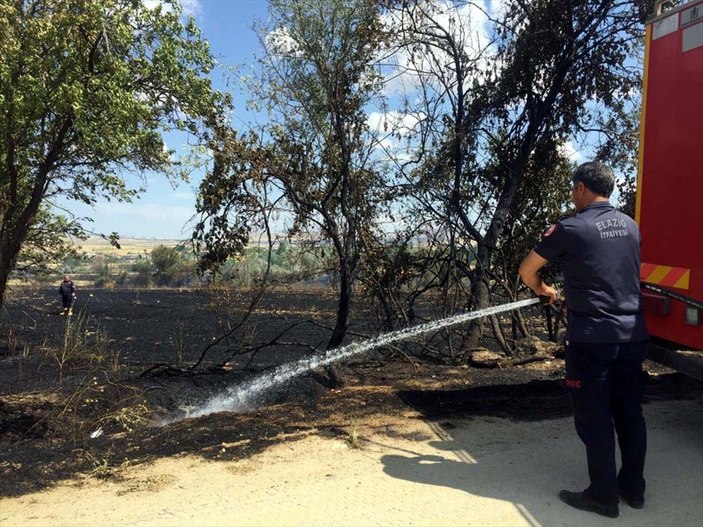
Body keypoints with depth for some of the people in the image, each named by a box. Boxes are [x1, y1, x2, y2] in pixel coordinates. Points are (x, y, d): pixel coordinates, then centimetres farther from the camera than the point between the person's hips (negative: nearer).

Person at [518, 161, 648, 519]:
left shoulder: (570, 228, -10)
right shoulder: (630, 226, 9)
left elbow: (527, 270, -1)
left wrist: (543, 290, 20)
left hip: (592, 337, -6)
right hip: (632, 334, 7)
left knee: (594, 417, 4)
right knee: (629, 412, 16)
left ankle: (603, 495, 14)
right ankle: (633, 487, 28)